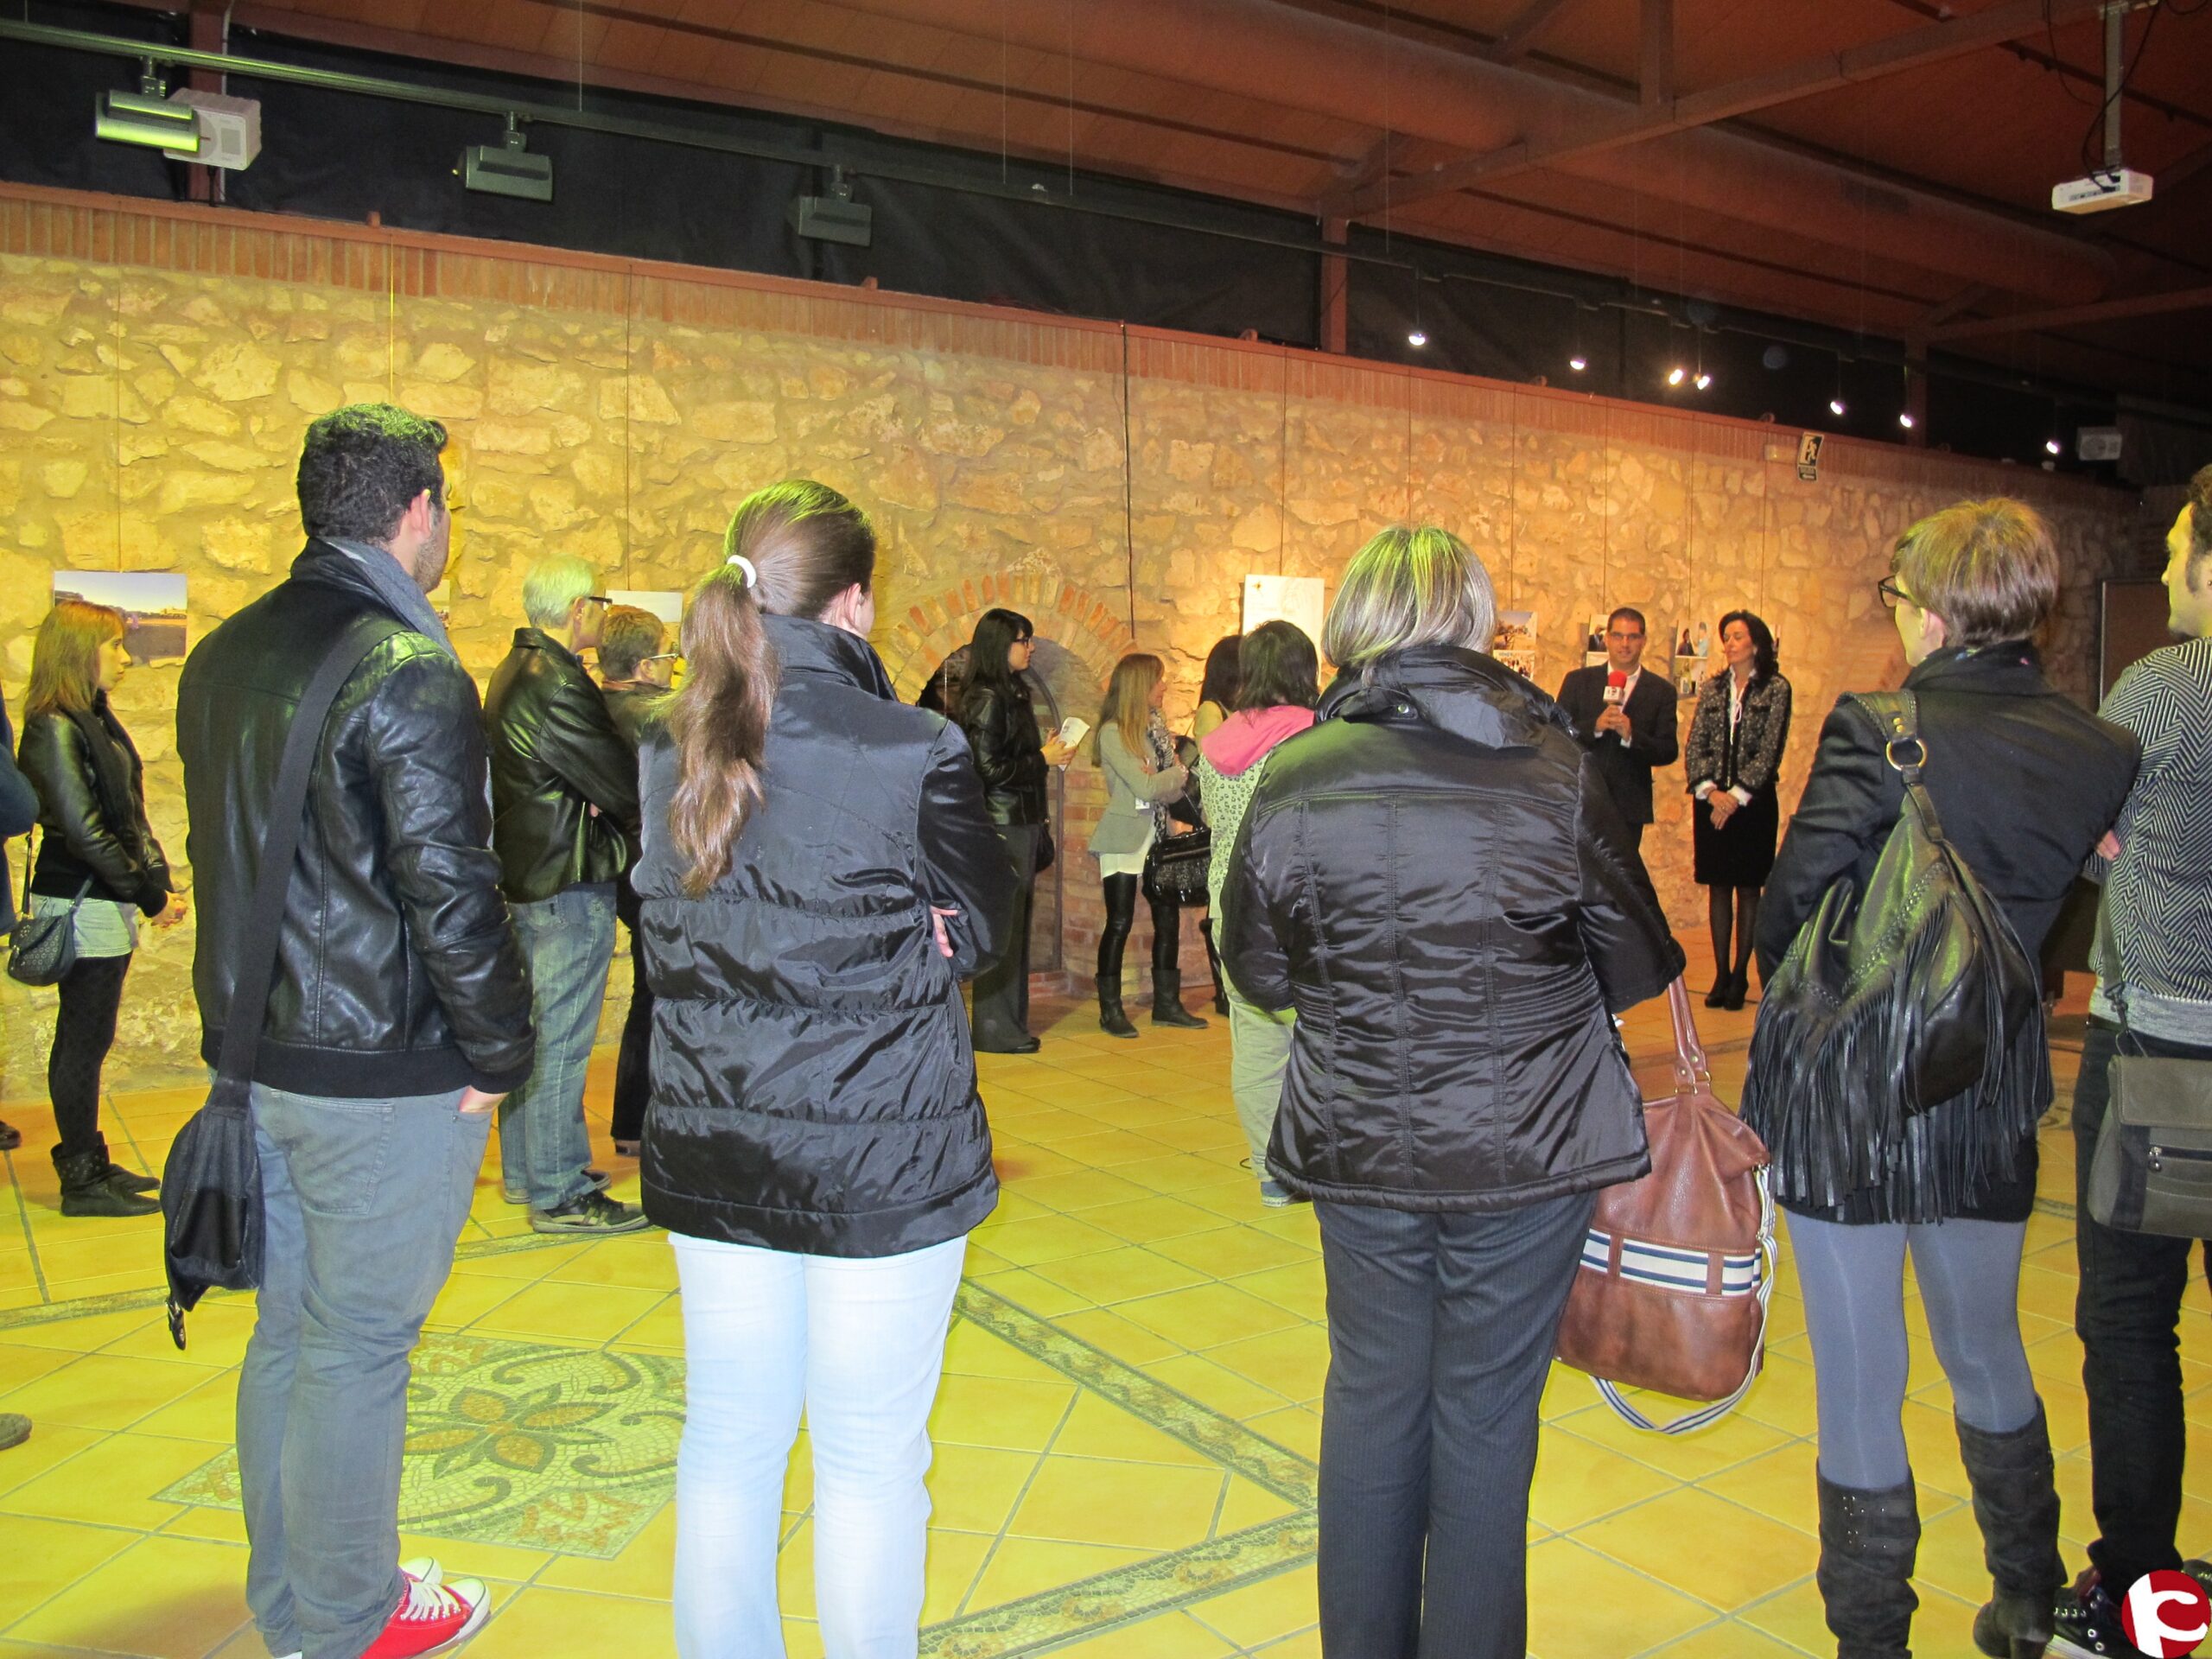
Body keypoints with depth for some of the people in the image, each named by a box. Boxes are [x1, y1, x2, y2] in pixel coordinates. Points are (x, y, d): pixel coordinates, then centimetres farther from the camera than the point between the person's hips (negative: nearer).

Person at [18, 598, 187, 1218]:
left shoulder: (97, 719, 12)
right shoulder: (55, 729, -15)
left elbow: (130, 815, 13)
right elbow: (83, 830, -18)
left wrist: (159, 882, 4)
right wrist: (150, 896, -14)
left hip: (107, 905, 9)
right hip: (81, 905, -9)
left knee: (84, 1040, 15)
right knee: (84, 1041, -1)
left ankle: (89, 1164, 24)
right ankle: (82, 1181, 8)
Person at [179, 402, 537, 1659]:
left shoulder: (224, 656, 9)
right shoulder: (410, 672, -19)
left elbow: (225, 853, 15)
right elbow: (451, 890, -21)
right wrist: (501, 1055, -10)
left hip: (255, 1054, 9)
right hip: (384, 1075, -8)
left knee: (290, 1330, 20)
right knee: (360, 1347, 6)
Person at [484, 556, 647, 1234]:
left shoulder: (512, 674, 13)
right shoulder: (558, 687, -20)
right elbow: (625, 785, -19)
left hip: (524, 877, 10)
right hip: (568, 885, -10)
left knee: (531, 1029, 18)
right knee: (561, 1042, -3)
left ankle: (525, 1170, 29)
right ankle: (560, 1195, 5)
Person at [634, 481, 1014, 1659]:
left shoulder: (671, 751, 1)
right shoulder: (915, 752, -16)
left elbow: (669, 924, 11)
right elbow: (976, 929, -4)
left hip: (711, 1154, 6)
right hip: (881, 1161, -5)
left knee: (728, 1437, 19)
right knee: (870, 1458, 10)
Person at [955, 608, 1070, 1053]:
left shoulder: (1013, 694, 16)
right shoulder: (987, 698, -13)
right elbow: (989, 769, -18)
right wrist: (1043, 758, -11)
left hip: (1021, 822, 10)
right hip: (1001, 825, -9)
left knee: (1016, 924, 11)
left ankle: (1010, 1023, 17)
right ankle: (996, 1029, 0)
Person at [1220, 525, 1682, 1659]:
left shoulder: (1291, 779, -8)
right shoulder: (1557, 775, -12)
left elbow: (1256, 970, 3)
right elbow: (1638, 966, 0)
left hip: (1355, 1143, 2)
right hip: (1530, 1147, -2)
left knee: (1371, 1398, 18)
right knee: (1487, 1416, 12)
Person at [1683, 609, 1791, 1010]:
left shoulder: (1776, 688, -2)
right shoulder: (1713, 688, 9)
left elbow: (1770, 751, -8)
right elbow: (1694, 747, 4)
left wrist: (1737, 796, -14)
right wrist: (1710, 791, -10)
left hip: (1753, 801, -3)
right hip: (1712, 800, 3)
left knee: (1748, 888, 2)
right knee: (1717, 887, 5)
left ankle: (1740, 975, 8)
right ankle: (1720, 975, 11)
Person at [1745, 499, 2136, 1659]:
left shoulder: (1878, 735, -16)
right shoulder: (2104, 754, -1)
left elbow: (1793, 909, -16)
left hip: (1848, 1093, -5)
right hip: (1992, 1102, 5)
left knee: (1861, 1386, 8)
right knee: (1987, 1354, 26)